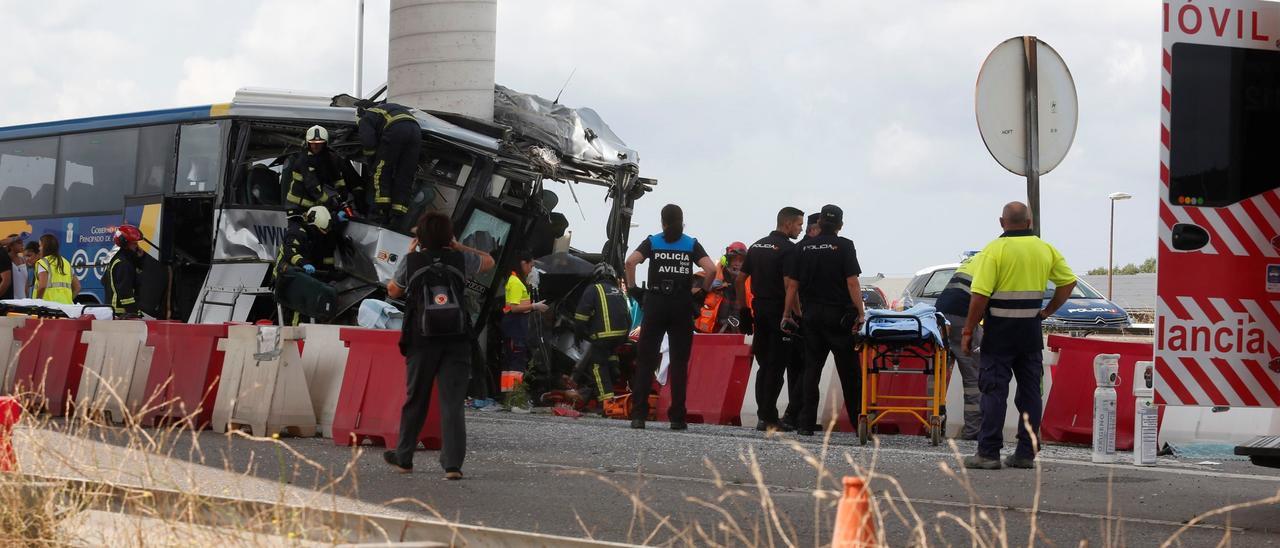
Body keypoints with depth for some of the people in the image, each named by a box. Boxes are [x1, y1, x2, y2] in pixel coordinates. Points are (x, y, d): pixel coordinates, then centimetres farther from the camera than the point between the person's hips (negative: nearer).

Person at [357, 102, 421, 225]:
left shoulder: (366, 119, 22)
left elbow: (368, 142, 5)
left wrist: (372, 163, 20)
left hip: (395, 129, -6)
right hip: (416, 129, 6)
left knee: (381, 170, 7)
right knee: (405, 177, 9)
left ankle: (381, 211, -1)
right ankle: (396, 216, 5)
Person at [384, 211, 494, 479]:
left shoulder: (411, 261, -1)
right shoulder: (460, 260, 2)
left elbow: (393, 291, 17)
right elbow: (489, 261, 23)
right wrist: (458, 247, 25)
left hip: (421, 341, 0)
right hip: (456, 341, 0)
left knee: (415, 400, 14)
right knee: (452, 402, -2)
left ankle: (403, 458, 27)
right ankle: (453, 464, -10)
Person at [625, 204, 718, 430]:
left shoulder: (652, 242, 5)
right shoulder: (691, 244, 6)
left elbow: (630, 261, -11)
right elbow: (711, 268, -9)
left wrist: (632, 288, -1)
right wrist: (703, 290, 5)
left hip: (655, 303, 0)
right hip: (682, 305, 0)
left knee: (645, 360, 3)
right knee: (679, 363, 5)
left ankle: (638, 415, -4)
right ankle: (677, 417, 3)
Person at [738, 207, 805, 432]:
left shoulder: (756, 247, 13)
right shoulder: (788, 249, -10)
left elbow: (740, 279, 14)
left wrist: (743, 308, 17)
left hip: (759, 310, 7)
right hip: (781, 311, -7)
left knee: (765, 365, 11)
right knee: (776, 366, -5)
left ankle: (764, 417, 10)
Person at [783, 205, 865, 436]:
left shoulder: (802, 248, 5)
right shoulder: (844, 246, -5)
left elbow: (792, 284, 6)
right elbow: (852, 282, -11)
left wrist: (788, 313, 13)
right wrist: (861, 312, -8)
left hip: (811, 315, 3)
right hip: (839, 315, -3)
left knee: (811, 369, 7)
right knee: (849, 372, 4)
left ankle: (806, 423, 2)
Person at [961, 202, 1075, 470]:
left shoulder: (995, 250, -10)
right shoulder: (1045, 249, 7)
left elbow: (980, 295, -15)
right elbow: (1068, 281, 13)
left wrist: (968, 332, -8)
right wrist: (1048, 311, 14)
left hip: (1000, 331, -4)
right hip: (1031, 332, 5)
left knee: (994, 392, -2)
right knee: (1030, 390, 9)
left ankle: (988, 453, -3)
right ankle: (1026, 453, 10)